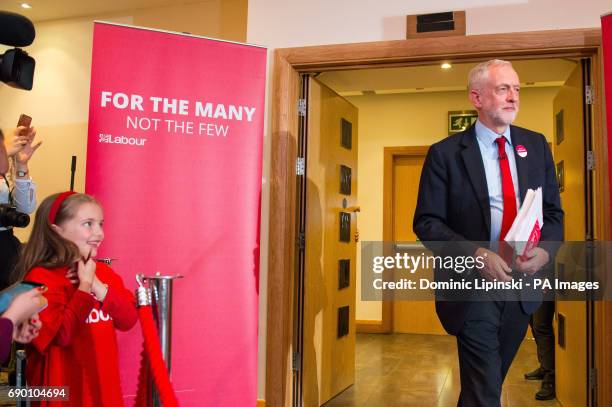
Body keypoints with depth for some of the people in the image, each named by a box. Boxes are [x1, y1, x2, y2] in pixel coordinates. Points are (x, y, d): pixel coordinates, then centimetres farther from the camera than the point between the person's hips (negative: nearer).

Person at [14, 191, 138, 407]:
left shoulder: (104, 271, 6)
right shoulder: (41, 277, -14)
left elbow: (129, 320, -3)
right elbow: (62, 334, -23)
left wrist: (97, 286, -14)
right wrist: (85, 286, -19)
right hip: (63, 388, -6)